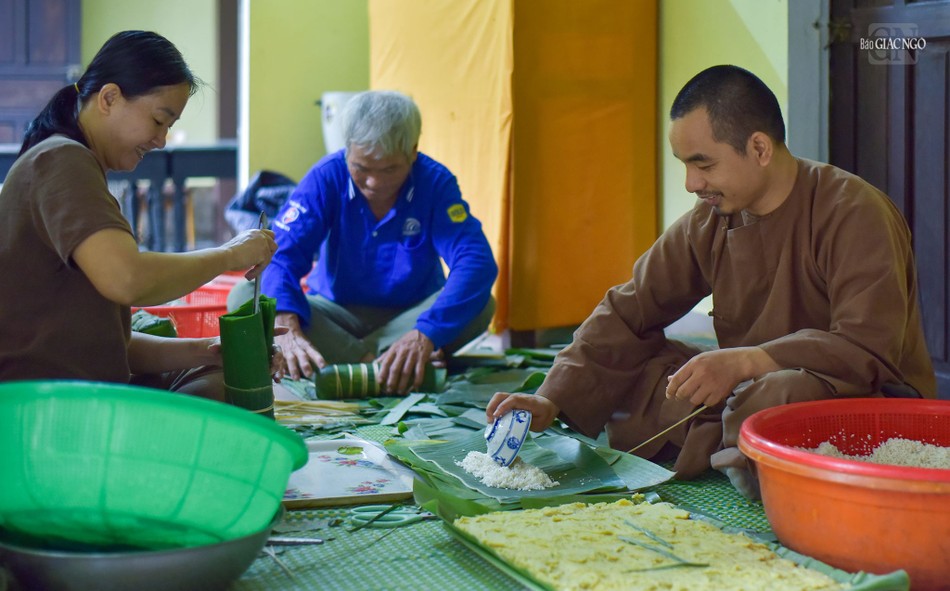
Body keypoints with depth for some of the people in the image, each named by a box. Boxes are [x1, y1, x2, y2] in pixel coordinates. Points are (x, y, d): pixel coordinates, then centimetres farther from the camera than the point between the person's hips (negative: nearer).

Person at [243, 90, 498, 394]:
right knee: (244, 296, -25)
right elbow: (282, 253, -25)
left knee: (481, 305, -31)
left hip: (410, 317, 0)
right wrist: (286, 327, -47)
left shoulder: (435, 182, -16)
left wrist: (425, 334, -48)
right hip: (338, 315, 1)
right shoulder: (327, 177, -14)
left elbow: (477, 262, -30)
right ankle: (374, 363, -32)